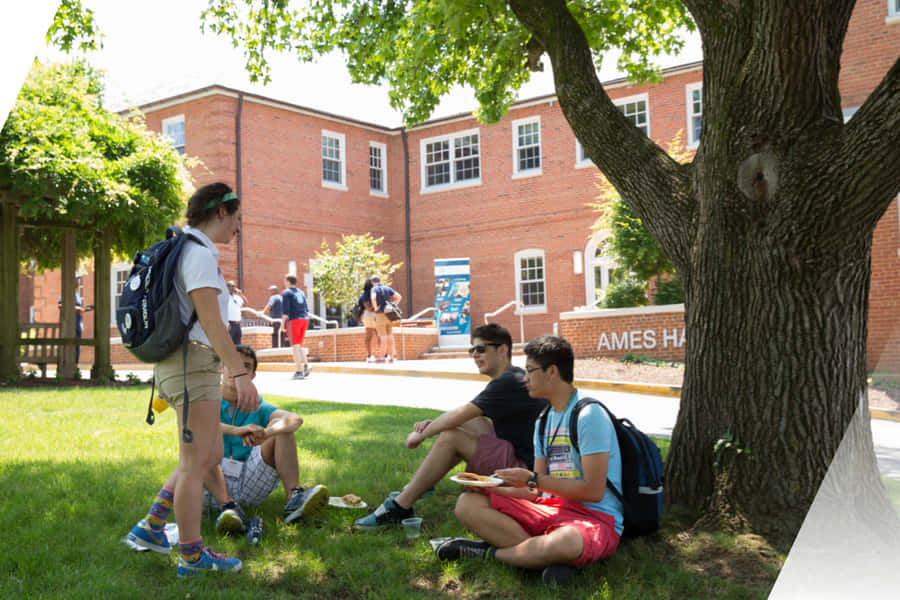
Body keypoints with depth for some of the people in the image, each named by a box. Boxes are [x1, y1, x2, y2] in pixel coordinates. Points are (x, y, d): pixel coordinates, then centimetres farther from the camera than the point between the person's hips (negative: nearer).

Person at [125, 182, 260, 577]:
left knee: (211, 455, 16)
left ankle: (151, 528, 18)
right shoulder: (199, 253, -13)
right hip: (194, 365, -10)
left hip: (184, 367, 10)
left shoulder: (182, 251, 19)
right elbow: (210, 320, -23)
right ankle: (191, 556, 8)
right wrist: (240, 374, -28)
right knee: (195, 463, -2)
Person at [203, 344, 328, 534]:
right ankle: (228, 506, -38)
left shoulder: (257, 407, 8)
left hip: (249, 485, 2)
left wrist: (264, 434, -36)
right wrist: (236, 430, -39)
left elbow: (296, 419, -13)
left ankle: (293, 498, -30)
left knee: (282, 428, -12)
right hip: (213, 485, -1)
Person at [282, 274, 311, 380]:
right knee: (299, 345, 14)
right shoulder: (301, 292, 19)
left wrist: (283, 324, -7)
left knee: (295, 346, -4)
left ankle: (299, 371, -9)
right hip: (304, 320, 6)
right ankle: (306, 365, -7)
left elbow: (285, 310, -11)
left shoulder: (286, 293, -1)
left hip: (293, 320, -6)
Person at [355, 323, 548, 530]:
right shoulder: (513, 377, 16)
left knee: (450, 437, -16)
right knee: (470, 423, 16)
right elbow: (461, 417, 20)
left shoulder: (508, 383, -17)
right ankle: (419, 487, 19)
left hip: (525, 466, -11)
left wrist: (421, 435, -5)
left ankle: (400, 506, -9)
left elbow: (457, 416, -20)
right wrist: (433, 424, 3)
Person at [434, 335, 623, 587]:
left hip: (596, 518, -8)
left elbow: (593, 491, -17)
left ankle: (489, 552, -16)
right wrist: (493, 487, 0)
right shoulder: (544, 422, 16)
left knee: (565, 542, -44)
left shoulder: (589, 415, -11)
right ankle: (550, 557, -21)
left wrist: (532, 479, -15)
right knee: (468, 503, -6)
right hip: (552, 510, 8)